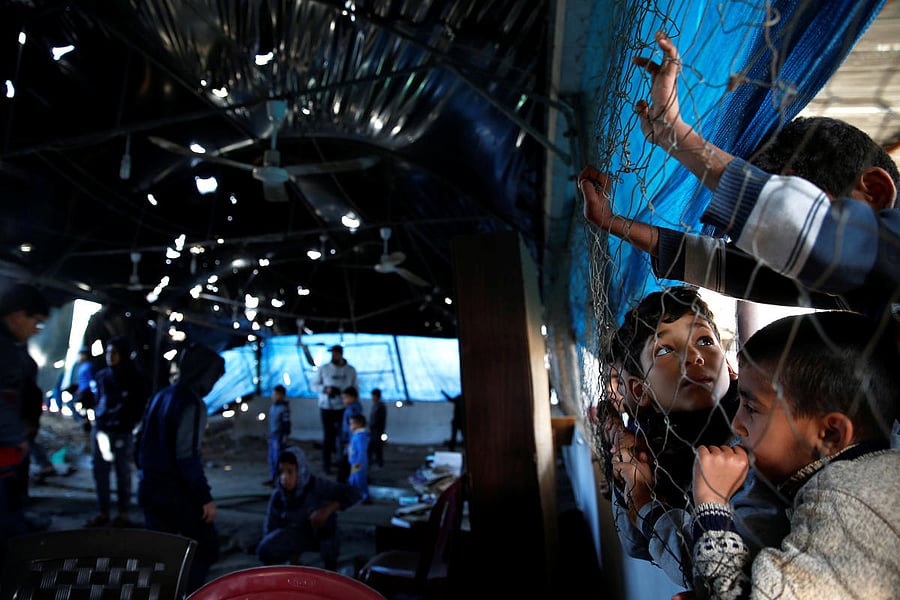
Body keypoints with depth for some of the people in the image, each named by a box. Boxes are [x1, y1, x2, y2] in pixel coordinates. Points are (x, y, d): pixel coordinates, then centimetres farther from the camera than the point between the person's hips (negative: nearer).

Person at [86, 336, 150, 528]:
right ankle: (102, 512, 19)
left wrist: (131, 423, -8)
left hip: (122, 433, -5)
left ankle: (123, 514, 11)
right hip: (101, 430, 5)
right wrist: (98, 417, 10)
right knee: (100, 472, 7)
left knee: (123, 474, 2)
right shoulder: (102, 375, 10)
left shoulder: (135, 378, -3)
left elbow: (141, 404, -2)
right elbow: (99, 400, 21)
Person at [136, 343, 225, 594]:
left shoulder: (160, 397, 10)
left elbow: (143, 443, 17)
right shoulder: (191, 403, -17)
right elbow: (189, 457, -22)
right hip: (177, 492, -8)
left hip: (149, 488, 8)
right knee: (206, 548, 4)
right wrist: (206, 497, -18)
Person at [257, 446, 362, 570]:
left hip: (324, 535, -3)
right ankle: (295, 555, 11)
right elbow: (269, 530, -9)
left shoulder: (317, 485, -28)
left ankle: (331, 566, -14)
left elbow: (355, 493, -33)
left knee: (324, 516, -36)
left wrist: (327, 509, -43)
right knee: (265, 551, -22)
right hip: (298, 535, 3)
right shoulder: (277, 496, -17)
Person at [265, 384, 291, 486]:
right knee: (271, 458, 15)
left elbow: (287, 422, -17)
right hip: (272, 436, 9)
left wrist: (285, 436, -17)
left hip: (280, 437, -9)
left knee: (278, 458, -5)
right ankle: (272, 478, 25)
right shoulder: (273, 406, 8)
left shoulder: (284, 407, -17)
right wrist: (270, 434, 20)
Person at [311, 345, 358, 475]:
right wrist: (325, 389, -13)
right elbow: (314, 384, 6)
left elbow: (355, 387, 9)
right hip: (326, 406, 0)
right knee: (327, 436, 4)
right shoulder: (324, 368, 1)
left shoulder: (351, 370, 4)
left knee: (342, 436, -4)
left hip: (343, 407, 0)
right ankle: (326, 465, 13)